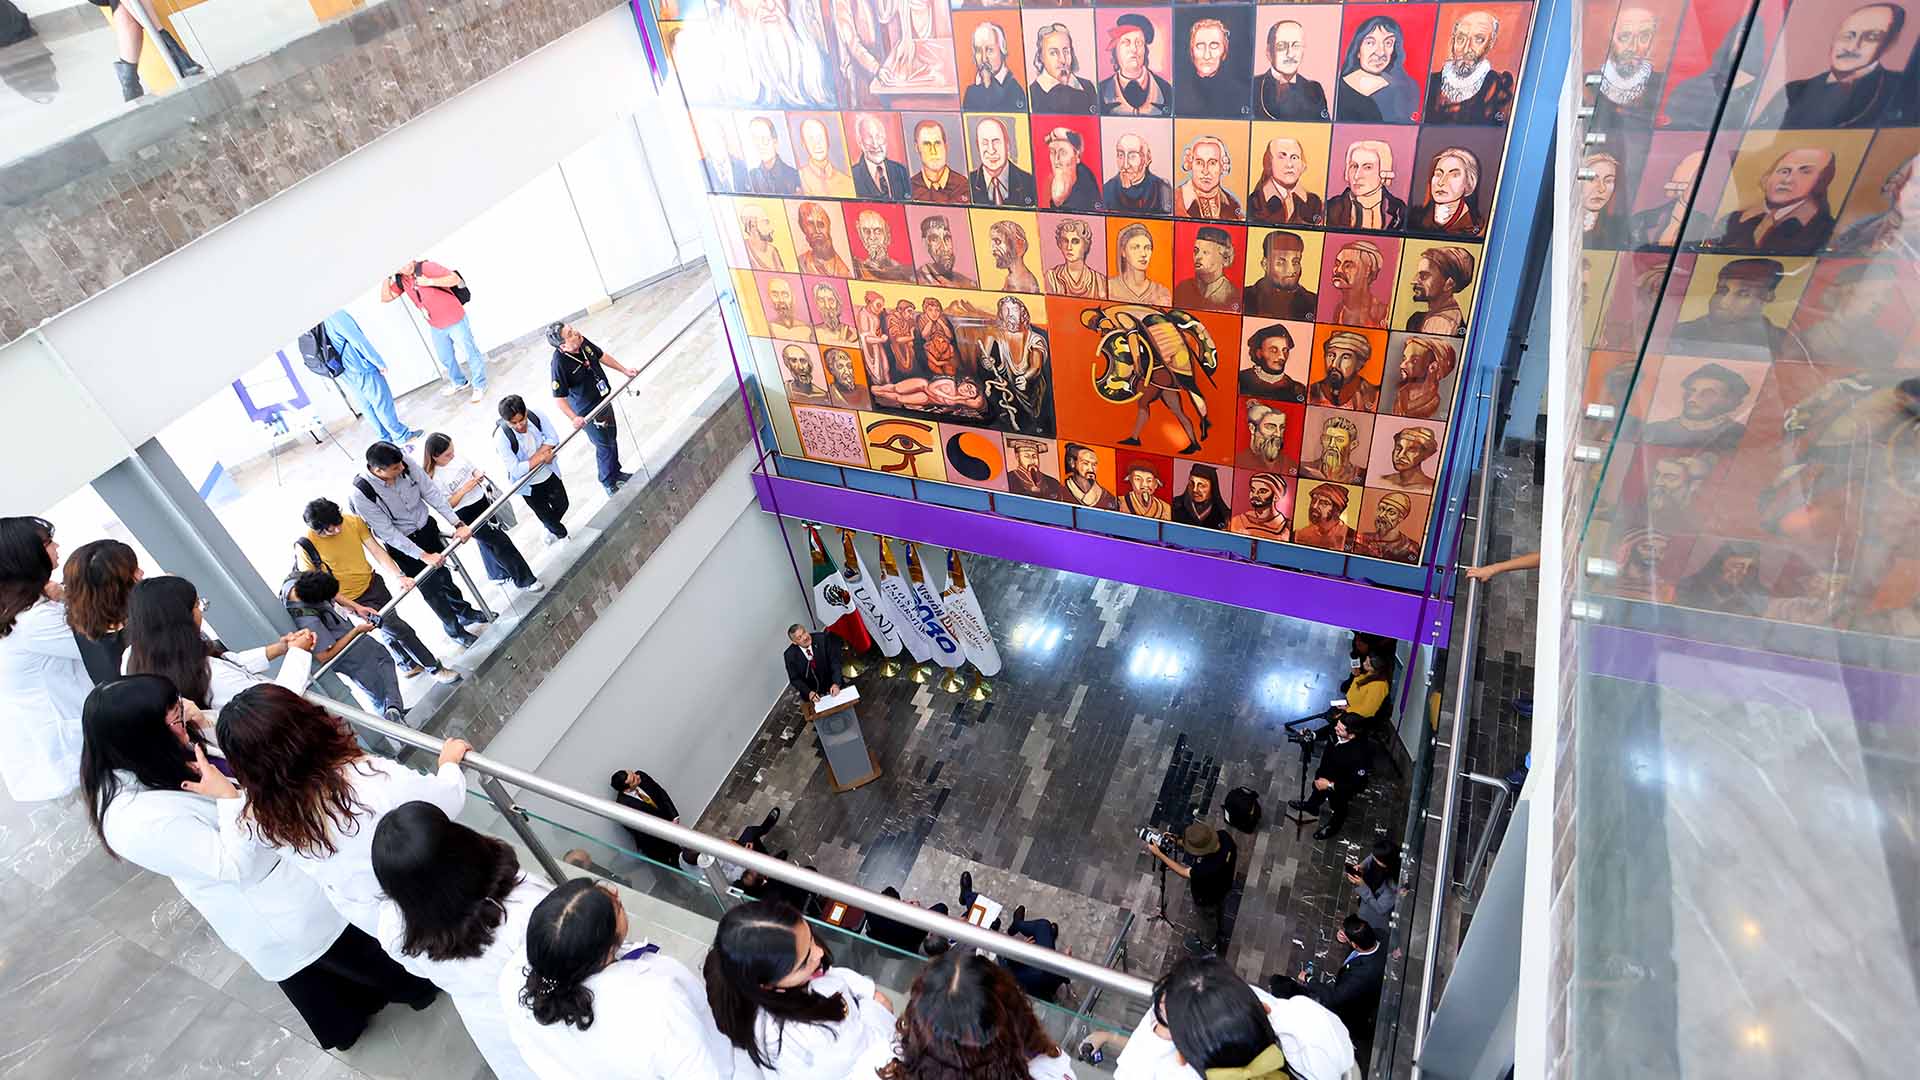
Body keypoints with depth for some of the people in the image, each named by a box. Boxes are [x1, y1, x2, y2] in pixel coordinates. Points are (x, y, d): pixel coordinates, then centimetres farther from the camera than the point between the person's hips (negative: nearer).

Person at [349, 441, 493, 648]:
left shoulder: (405, 463, -21)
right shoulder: (360, 493, -30)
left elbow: (431, 492, -13)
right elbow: (387, 532, -25)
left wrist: (458, 524, -18)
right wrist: (423, 555, -24)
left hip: (427, 527, 4)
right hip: (402, 545, -3)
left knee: (444, 574, 22)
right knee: (431, 588, 13)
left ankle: (465, 612, 47)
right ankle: (454, 628, 37)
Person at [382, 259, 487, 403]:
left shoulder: (427, 268, -19)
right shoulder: (401, 280, 1)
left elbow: (456, 279, -26)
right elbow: (385, 298, 2)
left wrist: (429, 282, -30)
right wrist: (387, 277, -9)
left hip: (454, 321, -7)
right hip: (436, 327, 7)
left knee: (470, 353, 6)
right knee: (445, 358, 22)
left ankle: (479, 385, 23)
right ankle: (459, 382, 43)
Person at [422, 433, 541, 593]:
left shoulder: (457, 458, -6)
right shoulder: (432, 478, -23)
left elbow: (473, 469, 12)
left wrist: (480, 476, -8)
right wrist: (464, 490, -28)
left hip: (482, 501, 7)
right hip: (466, 515, -7)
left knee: (487, 542, 25)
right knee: (501, 542, -2)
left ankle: (497, 574, 48)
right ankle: (524, 579, 12)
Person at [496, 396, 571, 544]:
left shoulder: (535, 415, -24)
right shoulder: (501, 437, -33)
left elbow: (553, 439, -14)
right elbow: (516, 469, -31)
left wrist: (534, 457, -27)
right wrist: (541, 456, -27)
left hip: (549, 474, 3)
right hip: (528, 485, -3)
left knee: (562, 505, 23)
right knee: (545, 515, 17)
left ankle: (549, 529, 56)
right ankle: (561, 534, 50)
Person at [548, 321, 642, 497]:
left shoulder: (583, 342, -13)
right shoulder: (560, 363, -33)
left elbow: (601, 355, 8)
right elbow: (559, 397, -29)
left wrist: (624, 370, 8)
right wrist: (573, 418, -39)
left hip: (604, 399, 7)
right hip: (588, 412, -7)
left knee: (612, 438, 24)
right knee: (604, 445, 7)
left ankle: (616, 472, 48)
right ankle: (608, 482, 31)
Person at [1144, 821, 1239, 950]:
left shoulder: (1208, 868, -49)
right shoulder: (1224, 835, -34)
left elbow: (1184, 873, -29)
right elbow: (1205, 842, -11)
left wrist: (1159, 854, -26)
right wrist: (1178, 841, -20)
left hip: (1208, 898, -6)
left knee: (1208, 920, 28)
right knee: (1220, 909, 37)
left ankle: (1211, 944, 59)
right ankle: (1220, 932, 68)